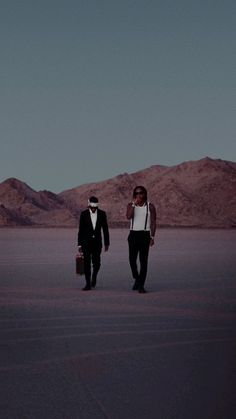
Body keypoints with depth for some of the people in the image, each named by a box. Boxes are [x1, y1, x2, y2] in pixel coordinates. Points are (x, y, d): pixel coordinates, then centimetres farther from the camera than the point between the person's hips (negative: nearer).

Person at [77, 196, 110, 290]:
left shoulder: (102, 214, 0)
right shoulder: (84, 214, -3)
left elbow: (105, 229, 4)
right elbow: (81, 230, 0)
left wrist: (107, 243, 3)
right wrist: (79, 244, -1)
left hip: (97, 242, 1)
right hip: (86, 242, -1)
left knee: (96, 263, 3)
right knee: (87, 263, -7)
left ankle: (94, 277, 33)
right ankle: (88, 284, -3)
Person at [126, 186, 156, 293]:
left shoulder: (150, 206, 2)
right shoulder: (131, 205, 6)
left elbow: (153, 223, 2)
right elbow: (128, 216, -14)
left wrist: (152, 237, -5)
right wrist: (134, 204, -17)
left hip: (145, 235, -2)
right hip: (133, 234, 2)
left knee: (143, 260, -6)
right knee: (132, 259, 3)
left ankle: (141, 285, -5)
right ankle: (137, 279, 27)